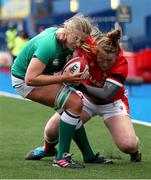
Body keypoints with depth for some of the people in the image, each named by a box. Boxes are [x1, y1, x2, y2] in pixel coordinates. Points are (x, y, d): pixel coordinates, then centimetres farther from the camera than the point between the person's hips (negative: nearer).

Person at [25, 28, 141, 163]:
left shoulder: (121, 64, -33)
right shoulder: (89, 46, -28)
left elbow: (106, 94, -38)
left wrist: (83, 87, -50)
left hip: (111, 102, -2)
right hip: (87, 98, 2)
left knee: (128, 145, -24)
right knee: (51, 131, -10)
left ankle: (134, 151, 16)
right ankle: (48, 149, 28)